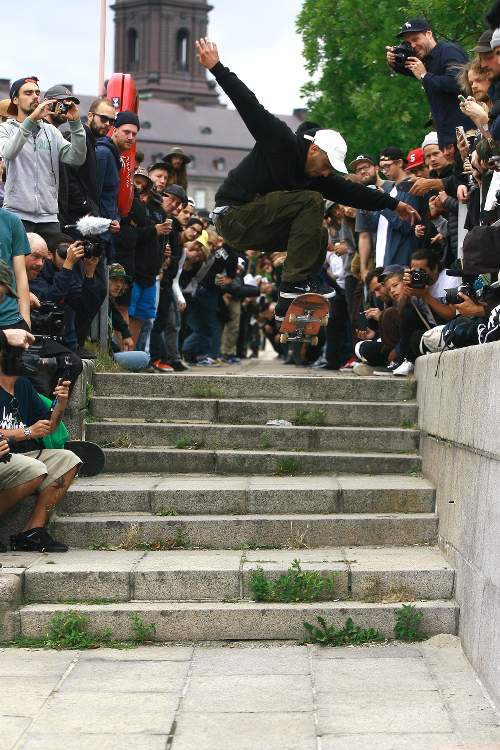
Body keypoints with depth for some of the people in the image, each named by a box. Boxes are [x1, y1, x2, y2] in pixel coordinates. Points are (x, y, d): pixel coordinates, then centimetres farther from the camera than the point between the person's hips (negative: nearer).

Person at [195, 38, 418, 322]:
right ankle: (296, 283, -21)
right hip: (233, 215, -9)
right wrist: (217, 69, -22)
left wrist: (393, 204, 10)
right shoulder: (283, 142, -15)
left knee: (319, 236, 9)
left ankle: (289, 304, 3)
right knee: (311, 202, -18)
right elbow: (251, 107, -19)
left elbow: (351, 191, 11)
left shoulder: (318, 175, 9)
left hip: (252, 222, 9)